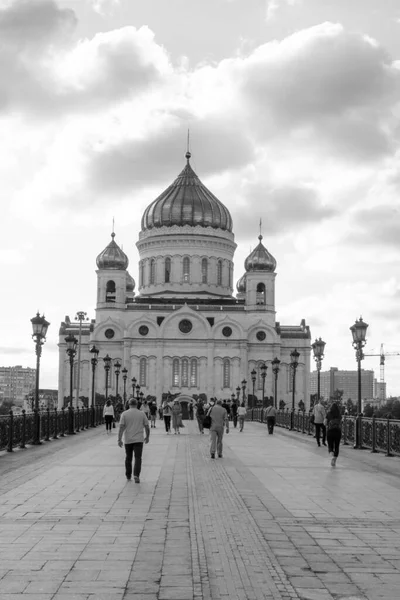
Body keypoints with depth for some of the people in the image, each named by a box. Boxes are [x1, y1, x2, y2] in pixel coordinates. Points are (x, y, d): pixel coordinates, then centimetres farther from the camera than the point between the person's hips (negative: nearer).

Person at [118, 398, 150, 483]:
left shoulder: (124, 414, -2)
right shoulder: (142, 414, 0)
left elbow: (121, 427, -10)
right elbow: (147, 427, 4)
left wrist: (119, 439, -8)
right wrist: (147, 437, 18)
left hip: (128, 440, 1)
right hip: (138, 440, -1)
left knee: (128, 458, 16)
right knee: (138, 458, -3)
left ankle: (128, 476, 25)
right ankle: (136, 475, -20)